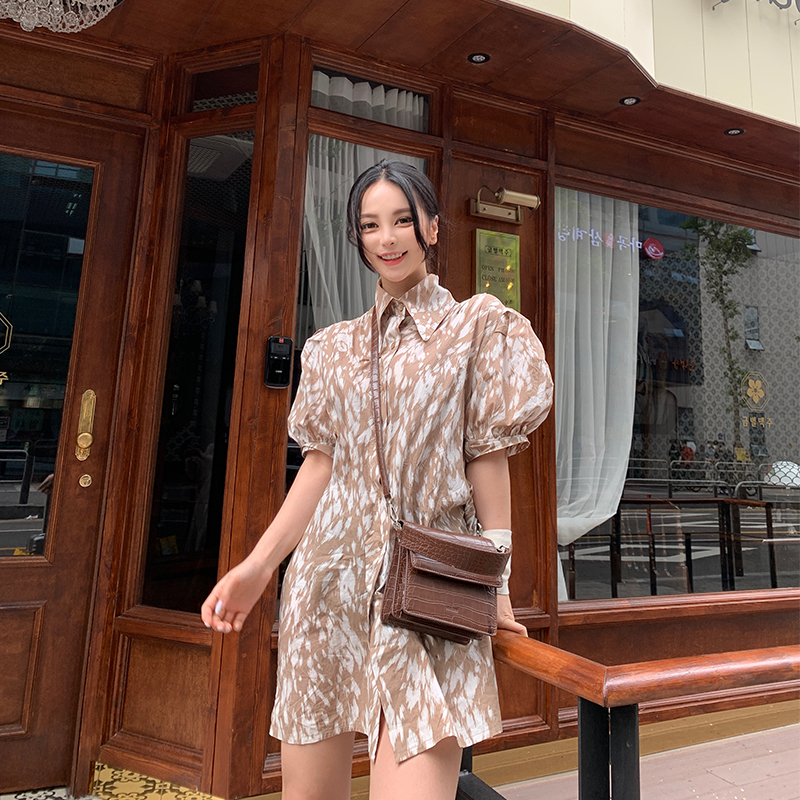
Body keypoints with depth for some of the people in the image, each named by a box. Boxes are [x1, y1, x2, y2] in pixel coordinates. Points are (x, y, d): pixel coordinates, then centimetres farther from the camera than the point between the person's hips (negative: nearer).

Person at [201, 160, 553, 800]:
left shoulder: (478, 327, 6)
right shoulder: (336, 347, 15)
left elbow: (487, 456, 0)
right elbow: (323, 461, 11)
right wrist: (258, 565, 4)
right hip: (331, 575, 4)